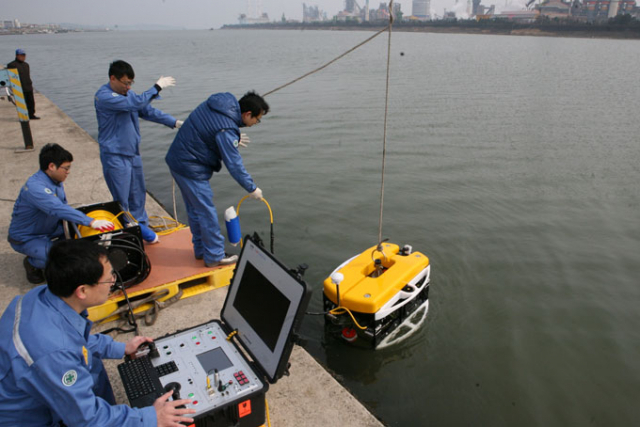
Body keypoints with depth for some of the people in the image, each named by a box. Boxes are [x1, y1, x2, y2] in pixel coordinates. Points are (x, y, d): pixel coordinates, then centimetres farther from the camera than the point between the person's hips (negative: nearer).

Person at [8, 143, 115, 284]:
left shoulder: (56, 181, -3)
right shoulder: (35, 187, -31)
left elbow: (62, 207, 6)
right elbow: (59, 209, -43)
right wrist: (91, 222, -50)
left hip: (49, 229, 9)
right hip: (26, 238, -8)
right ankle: (32, 263, 2)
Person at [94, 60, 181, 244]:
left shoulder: (127, 92, 6)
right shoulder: (104, 97, -19)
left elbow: (148, 111, 7)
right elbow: (135, 103, -30)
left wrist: (175, 122, -3)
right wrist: (157, 87, -22)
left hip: (133, 152, 8)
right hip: (115, 156, -8)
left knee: (138, 194, 17)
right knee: (121, 200, 1)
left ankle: (141, 226, 34)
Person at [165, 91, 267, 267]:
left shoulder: (225, 101, -1)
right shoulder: (226, 129, -27)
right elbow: (234, 164, -22)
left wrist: (233, 139, 14)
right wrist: (252, 189, -12)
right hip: (191, 169, -10)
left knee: (195, 209, 19)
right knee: (207, 212, 1)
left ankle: (201, 249, 32)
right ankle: (215, 256, 13)